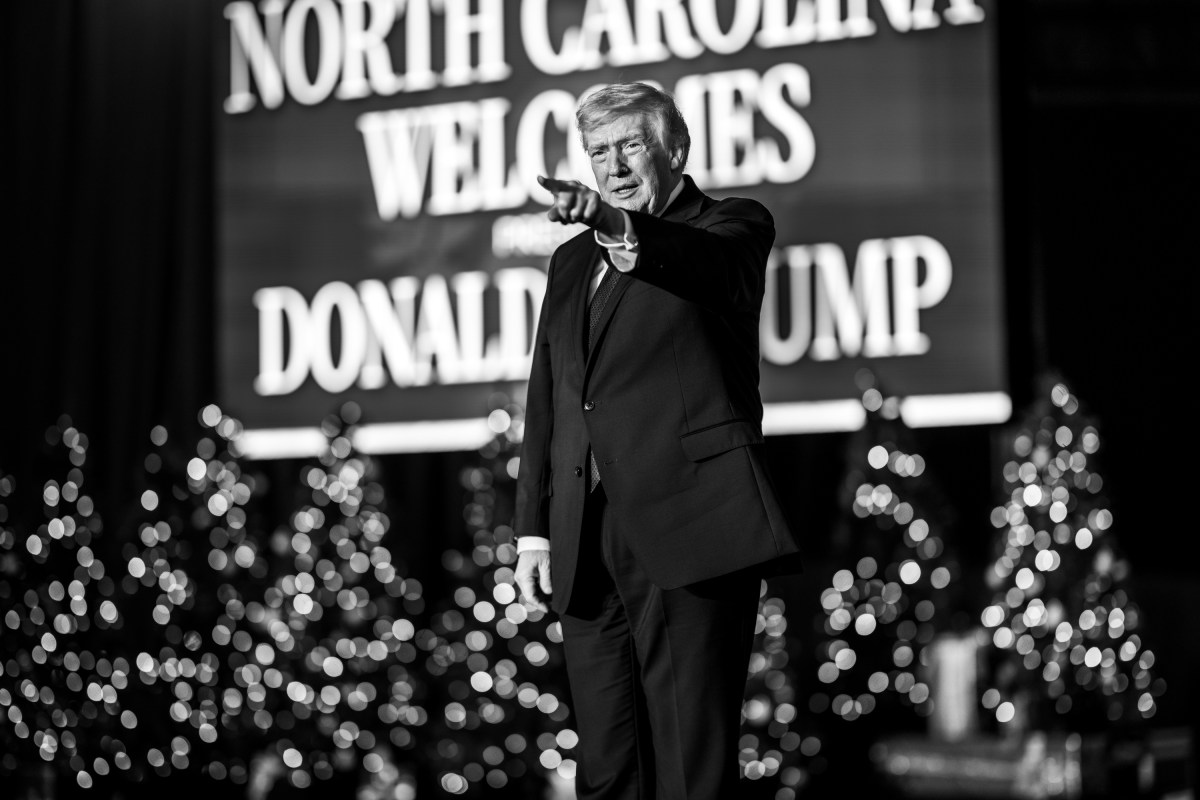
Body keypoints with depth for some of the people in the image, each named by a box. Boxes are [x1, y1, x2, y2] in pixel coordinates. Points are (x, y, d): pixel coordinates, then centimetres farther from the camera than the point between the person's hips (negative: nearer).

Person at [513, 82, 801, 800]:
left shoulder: (732, 226, 5)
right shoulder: (573, 262, 23)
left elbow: (705, 262, -20)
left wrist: (620, 227, -40)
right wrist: (533, 530, 13)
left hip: (688, 529, -6)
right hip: (587, 546, 6)